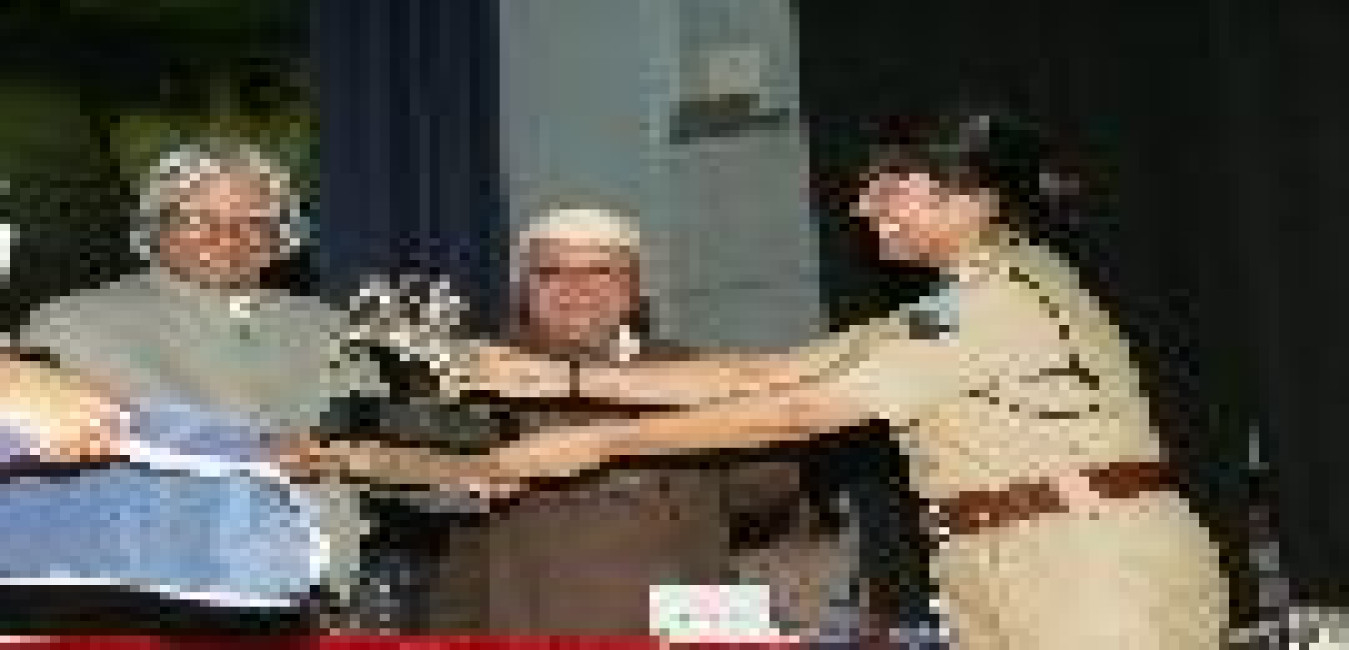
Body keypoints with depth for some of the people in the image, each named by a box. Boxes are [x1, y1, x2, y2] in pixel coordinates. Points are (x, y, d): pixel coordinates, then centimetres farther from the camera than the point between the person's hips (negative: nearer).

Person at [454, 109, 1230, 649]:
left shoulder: (1008, 296, -14)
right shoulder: (952, 309, 16)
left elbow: (799, 412, -16)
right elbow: (764, 374, 12)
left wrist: (598, 442, -13)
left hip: (1099, 573, -9)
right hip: (1006, 582, 9)